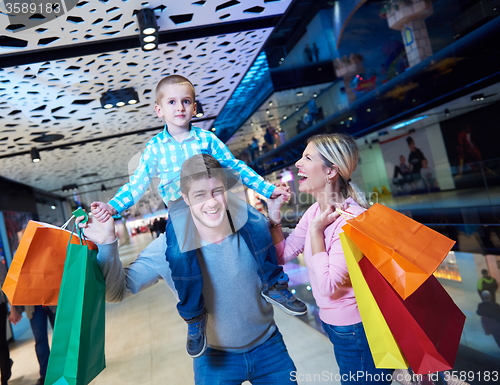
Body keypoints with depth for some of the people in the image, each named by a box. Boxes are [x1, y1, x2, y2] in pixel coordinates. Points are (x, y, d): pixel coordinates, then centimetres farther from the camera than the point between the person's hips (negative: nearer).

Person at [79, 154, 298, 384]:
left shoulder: (254, 223, -18)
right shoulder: (168, 248, -22)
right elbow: (117, 292, -15)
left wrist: (275, 220, -13)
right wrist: (107, 244, -31)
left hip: (268, 346, 3)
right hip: (215, 356, -2)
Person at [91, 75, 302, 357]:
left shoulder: (206, 138, 7)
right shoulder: (155, 147, 5)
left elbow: (235, 166, 10)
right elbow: (137, 184, 2)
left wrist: (267, 188, 7)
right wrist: (112, 206, -15)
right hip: (180, 209, -1)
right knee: (180, 257, -27)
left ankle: (273, 284, 5)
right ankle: (194, 317, 0)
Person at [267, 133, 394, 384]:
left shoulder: (352, 219, -27)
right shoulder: (316, 210, -2)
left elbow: (329, 286, -29)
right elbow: (283, 255, 3)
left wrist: (316, 230, -25)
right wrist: (274, 216, -10)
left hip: (358, 332, -8)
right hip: (333, 323, 8)